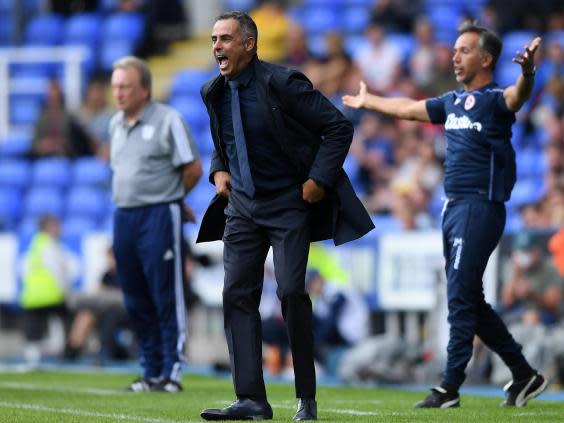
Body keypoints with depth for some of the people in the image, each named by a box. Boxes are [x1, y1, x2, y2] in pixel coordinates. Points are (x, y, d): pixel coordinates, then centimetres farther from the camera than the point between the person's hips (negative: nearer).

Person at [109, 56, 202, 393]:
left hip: (159, 216, -7)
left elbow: (193, 169, -6)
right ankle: (152, 373, 16)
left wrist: (169, 200, 7)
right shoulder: (116, 124, 13)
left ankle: (171, 372, -4)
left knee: (166, 298, -5)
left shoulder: (168, 120, -7)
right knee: (136, 300, 8)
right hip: (123, 216, 7)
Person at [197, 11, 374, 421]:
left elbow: (339, 127, -12)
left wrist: (319, 179, -17)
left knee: (291, 292, -11)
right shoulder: (215, 92, 3)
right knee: (237, 294, -3)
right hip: (242, 204, 6)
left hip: (289, 203, -6)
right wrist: (218, 170, 4)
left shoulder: (282, 83, -16)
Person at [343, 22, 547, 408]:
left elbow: (518, 96, -33)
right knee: (469, 301, 12)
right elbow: (408, 109, 32)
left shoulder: (495, 100, -9)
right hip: (453, 208, 9)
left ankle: (450, 387, -3)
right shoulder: (453, 102, 15)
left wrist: (528, 73, -55)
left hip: (481, 208, -9)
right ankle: (524, 375, 20)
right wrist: (368, 101, 45)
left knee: (461, 298, -7)